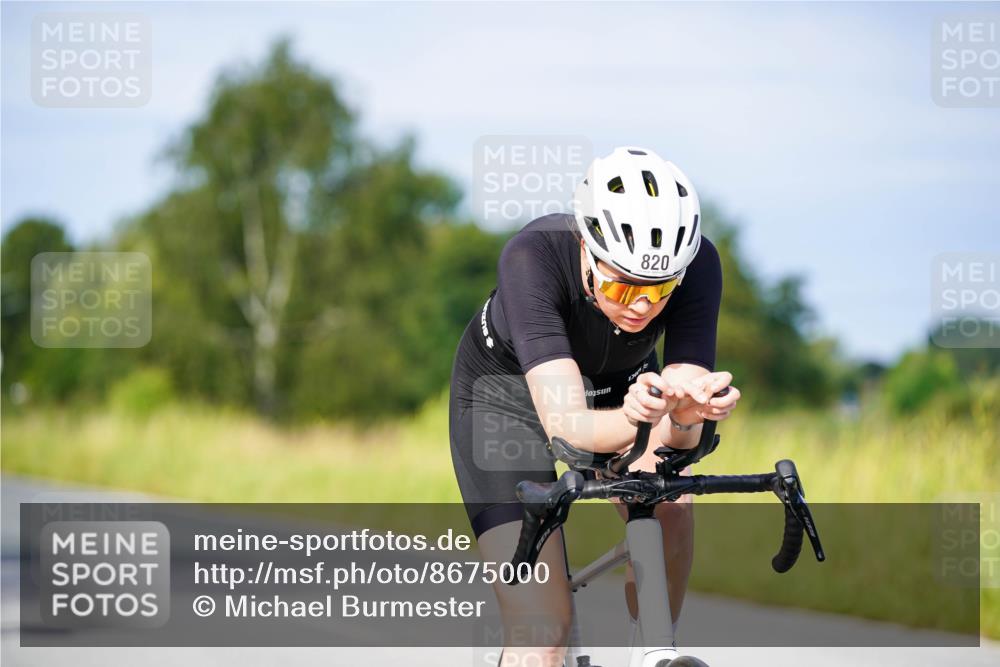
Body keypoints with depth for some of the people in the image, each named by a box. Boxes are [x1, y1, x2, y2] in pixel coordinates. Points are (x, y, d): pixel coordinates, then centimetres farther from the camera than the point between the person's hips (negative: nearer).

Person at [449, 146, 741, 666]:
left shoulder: (697, 264, -30)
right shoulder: (533, 256, -38)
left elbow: (678, 436, -33)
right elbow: (564, 425, -46)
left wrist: (684, 414, -56)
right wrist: (631, 419, -67)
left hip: (617, 387, 3)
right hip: (507, 391, -3)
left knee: (668, 510, -28)